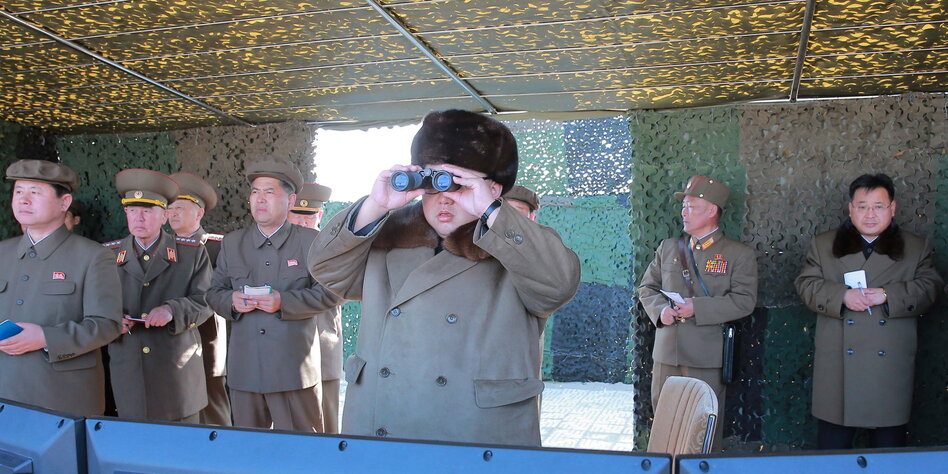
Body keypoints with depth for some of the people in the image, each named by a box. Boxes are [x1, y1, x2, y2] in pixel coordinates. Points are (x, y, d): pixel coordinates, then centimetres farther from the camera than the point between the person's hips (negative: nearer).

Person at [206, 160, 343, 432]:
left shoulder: (311, 241, 3)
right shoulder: (232, 243, 15)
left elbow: (332, 293, -4)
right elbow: (214, 292, 15)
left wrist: (284, 302, -17)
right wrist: (231, 301, -9)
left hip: (294, 368, -3)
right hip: (244, 369, 4)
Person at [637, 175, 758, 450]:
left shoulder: (739, 254, 1)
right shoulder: (668, 248, 14)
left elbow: (744, 301, -9)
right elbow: (647, 287, 16)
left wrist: (698, 307, -18)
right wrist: (660, 309, -6)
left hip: (707, 357, -4)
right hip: (666, 353, 4)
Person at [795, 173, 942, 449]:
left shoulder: (916, 248, 10)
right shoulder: (823, 245, 9)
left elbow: (929, 288, 1)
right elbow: (806, 285, 1)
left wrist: (888, 295, -16)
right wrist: (842, 295, -17)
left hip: (890, 365, 1)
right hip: (838, 363, 0)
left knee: (890, 439, 8)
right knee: (833, 442, 7)